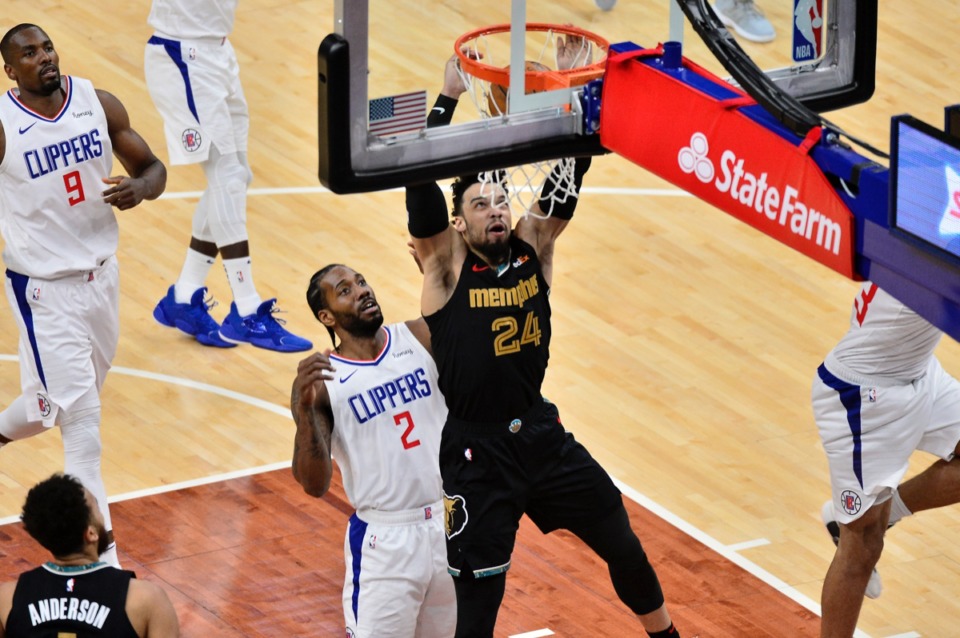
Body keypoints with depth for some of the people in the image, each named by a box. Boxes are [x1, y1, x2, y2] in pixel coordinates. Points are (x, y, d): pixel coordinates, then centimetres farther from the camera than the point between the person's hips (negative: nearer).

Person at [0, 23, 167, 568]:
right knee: (83, 421, -9)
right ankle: (102, 559, -4)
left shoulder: (100, 104, -3)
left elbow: (153, 169, 5)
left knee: (71, 397, 22)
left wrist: (141, 187, -16)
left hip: (102, 272, 6)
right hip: (45, 287, -6)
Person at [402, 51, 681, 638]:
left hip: (542, 435, 5)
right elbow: (420, 185, -26)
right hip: (476, 455, -5)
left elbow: (568, 175, -10)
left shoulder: (534, 244, 0)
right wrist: (449, 96, -32)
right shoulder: (445, 263, -11)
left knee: (624, 548, 18)